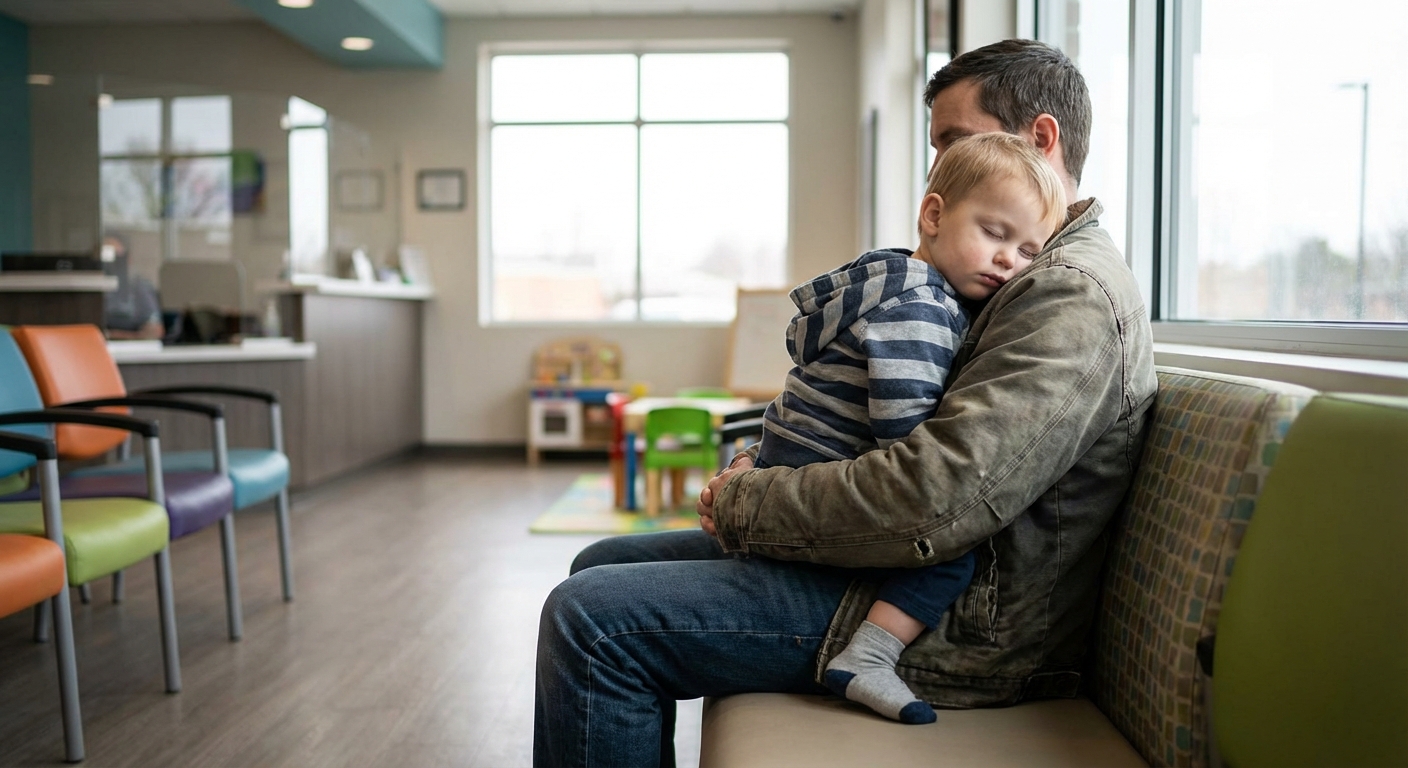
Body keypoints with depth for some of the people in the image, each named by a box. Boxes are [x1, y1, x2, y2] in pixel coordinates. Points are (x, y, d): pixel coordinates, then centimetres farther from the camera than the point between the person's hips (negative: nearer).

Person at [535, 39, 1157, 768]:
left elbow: (935, 502, -29)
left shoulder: (1072, 295, -17)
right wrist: (769, 470, 3)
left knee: (590, 617, -19)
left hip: (959, 627, -11)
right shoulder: (1029, 276, 18)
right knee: (603, 564, 12)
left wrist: (743, 504, -14)